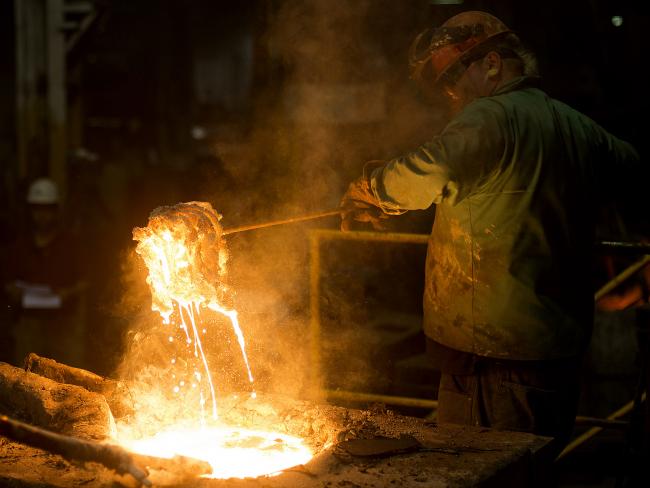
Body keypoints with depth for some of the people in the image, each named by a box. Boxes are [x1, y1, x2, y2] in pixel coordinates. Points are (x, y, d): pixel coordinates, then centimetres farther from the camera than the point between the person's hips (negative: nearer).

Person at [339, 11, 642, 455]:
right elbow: (630, 165, 32)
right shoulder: (581, 129, 12)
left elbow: (424, 177, -29)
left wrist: (364, 194, -11)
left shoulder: (490, 117, -14)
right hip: (562, 347, 9)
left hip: (493, 353, -9)